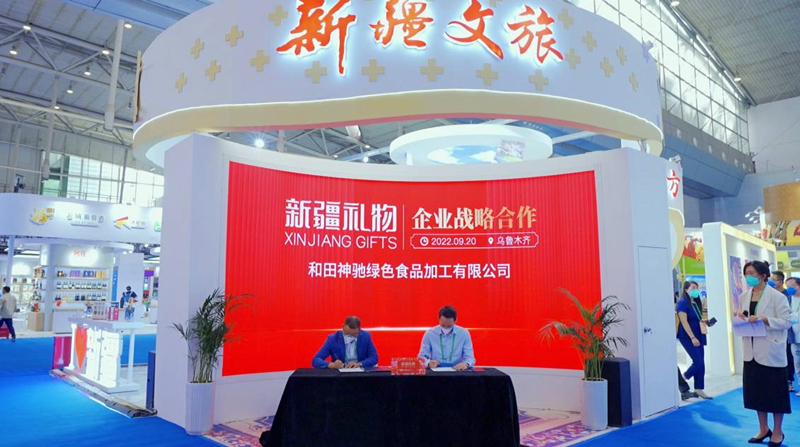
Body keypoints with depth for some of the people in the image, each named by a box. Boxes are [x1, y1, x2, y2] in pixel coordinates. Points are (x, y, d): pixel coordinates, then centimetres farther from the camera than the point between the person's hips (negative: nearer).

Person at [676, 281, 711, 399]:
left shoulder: (696, 303, 11)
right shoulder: (682, 303, -13)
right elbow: (684, 322, -18)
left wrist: (704, 321, 3)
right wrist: (692, 338, -22)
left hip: (698, 336, 8)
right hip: (687, 337, -8)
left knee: (701, 363, 6)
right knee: (698, 362, -11)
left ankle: (698, 389, 14)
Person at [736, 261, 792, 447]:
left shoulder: (777, 296, -10)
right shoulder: (743, 297, 7)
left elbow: (787, 321, -12)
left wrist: (764, 319, -23)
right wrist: (739, 318, -5)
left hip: (771, 350, -5)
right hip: (751, 351, 5)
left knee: (775, 391, 5)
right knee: (756, 389, 11)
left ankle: (777, 431, 21)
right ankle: (763, 429, 26)